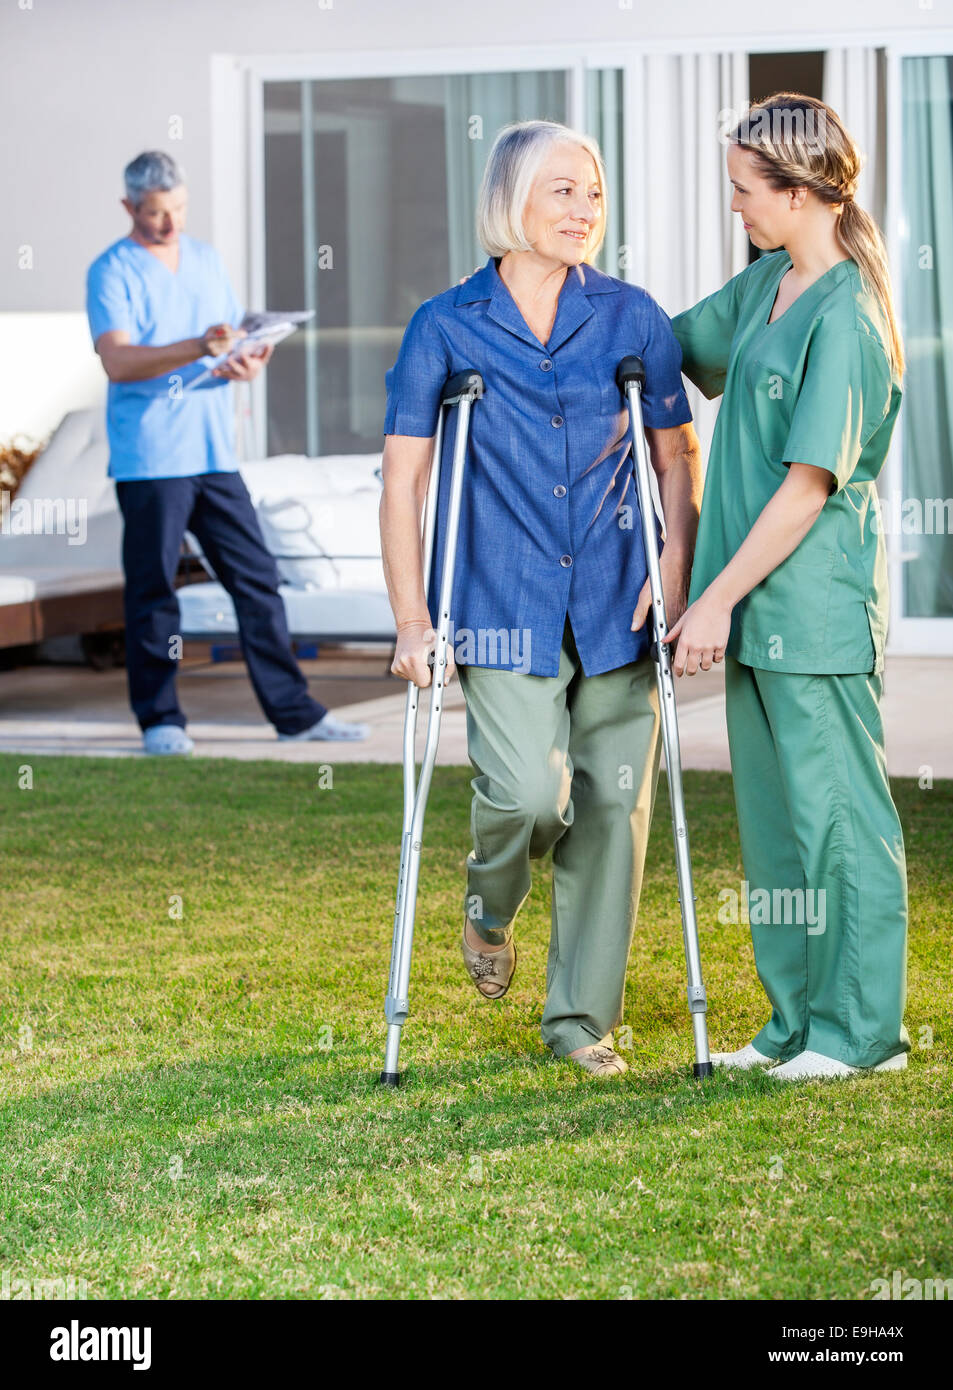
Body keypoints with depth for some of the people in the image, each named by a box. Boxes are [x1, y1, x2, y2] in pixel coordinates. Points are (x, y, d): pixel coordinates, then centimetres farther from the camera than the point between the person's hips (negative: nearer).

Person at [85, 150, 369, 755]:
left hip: (215, 454, 6)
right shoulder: (112, 272, -4)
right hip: (149, 460, -6)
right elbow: (117, 361, -17)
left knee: (258, 580, 5)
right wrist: (198, 348, -29)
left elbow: (239, 337, 19)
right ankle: (160, 720, 9)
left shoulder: (207, 258, 15)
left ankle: (294, 711, 9)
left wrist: (249, 364, -5)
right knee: (153, 590, -1)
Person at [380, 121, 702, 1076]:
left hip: (614, 606, 2)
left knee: (611, 804, 1)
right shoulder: (445, 329, 2)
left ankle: (581, 1017, 15)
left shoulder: (631, 318, 6)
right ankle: (490, 908, 18)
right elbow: (402, 477, 2)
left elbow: (677, 458, 11)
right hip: (505, 609, -2)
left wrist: (676, 578, -2)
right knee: (528, 792, -18)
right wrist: (411, 618, -5)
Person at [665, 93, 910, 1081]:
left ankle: (862, 1027, 8)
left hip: (816, 606, -9)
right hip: (757, 603, 9)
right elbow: (681, 343, 28)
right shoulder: (768, 284, 9)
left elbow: (810, 483, -20)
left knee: (837, 813, -1)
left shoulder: (846, 315, -17)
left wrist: (718, 597, -19)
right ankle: (796, 1022, 23)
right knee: (773, 817, 14)